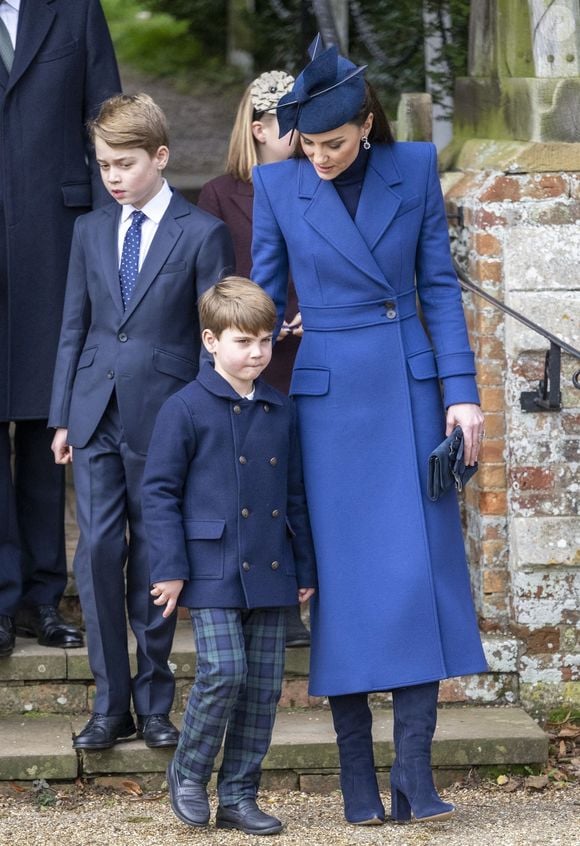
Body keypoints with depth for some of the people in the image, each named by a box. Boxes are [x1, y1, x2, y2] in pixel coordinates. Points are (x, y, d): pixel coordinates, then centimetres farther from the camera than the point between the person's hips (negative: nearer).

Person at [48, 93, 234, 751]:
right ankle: (110, 704, 5)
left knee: (154, 560, 2)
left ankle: (153, 702, 13)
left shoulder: (202, 234, -2)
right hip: (96, 417, 3)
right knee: (97, 552, -2)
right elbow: (74, 328, 14)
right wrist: (62, 417, 9)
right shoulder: (90, 232, 11)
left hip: (163, 418, -3)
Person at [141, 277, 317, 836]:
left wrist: (305, 567, 15)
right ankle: (188, 771, 9)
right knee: (223, 672, -14)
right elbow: (159, 491, -4)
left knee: (264, 684, 5)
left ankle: (238, 796, 14)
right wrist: (170, 568, -9)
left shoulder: (280, 412, 11)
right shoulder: (186, 409, -5)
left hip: (270, 575, 5)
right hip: (212, 572, -5)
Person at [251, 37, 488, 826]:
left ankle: (414, 769, -4)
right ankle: (358, 778, 6)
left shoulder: (415, 168, 1)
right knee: (344, 582, 0)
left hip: (410, 389, 1)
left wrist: (461, 392, -1)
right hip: (329, 398, -1)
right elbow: (262, 297, 5)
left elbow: (439, 284, 4)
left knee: (421, 570, -5)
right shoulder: (278, 185, -1)